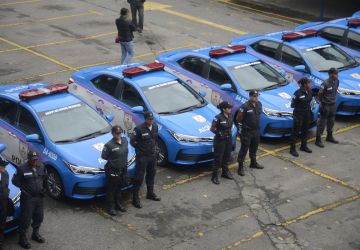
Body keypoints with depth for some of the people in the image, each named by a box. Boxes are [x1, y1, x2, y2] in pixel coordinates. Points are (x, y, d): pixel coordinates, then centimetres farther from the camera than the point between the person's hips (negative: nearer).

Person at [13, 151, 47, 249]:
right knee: (25, 219, 0)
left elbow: (45, 178, 17)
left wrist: (43, 188, 6)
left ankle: (35, 234, 37)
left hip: (39, 197, 5)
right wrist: (24, 189, -11)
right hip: (28, 198, -5)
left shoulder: (41, 167, 0)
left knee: (39, 217, 17)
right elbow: (15, 181, -6)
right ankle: (22, 238, 14)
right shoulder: (22, 169, -16)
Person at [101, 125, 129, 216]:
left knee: (119, 188, 22)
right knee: (111, 189, 5)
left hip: (123, 169, 6)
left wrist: (124, 161, 7)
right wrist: (112, 160, -7)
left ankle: (120, 204, 36)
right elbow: (103, 156, -11)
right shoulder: (109, 145, -20)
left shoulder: (125, 141, 0)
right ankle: (110, 208, 16)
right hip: (113, 170, -6)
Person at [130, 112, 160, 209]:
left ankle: (150, 193, 38)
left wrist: (155, 148, 8)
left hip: (152, 155, 7)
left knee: (151, 175, 21)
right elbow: (132, 141, -10)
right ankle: (135, 198, 5)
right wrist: (140, 149, -4)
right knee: (139, 177, -2)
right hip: (142, 156, -7)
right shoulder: (139, 128, -20)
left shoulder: (155, 126, 0)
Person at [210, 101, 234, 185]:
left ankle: (225, 172, 37)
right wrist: (219, 134, -15)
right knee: (218, 159, 0)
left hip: (228, 139, 7)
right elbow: (212, 129, -16)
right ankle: (215, 176, 8)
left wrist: (230, 132, 8)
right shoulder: (218, 118, -21)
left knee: (227, 157, 20)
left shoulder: (230, 116, 0)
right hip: (220, 140, -7)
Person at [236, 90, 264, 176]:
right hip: (247, 131, -7)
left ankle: (253, 163, 39)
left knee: (254, 147, 21)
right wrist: (240, 128, -7)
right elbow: (238, 118, -12)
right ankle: (240, 167, 4)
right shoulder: (245, 106, -20)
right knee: (244, 149, -2)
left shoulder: (259, 104, 1)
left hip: (256, 131, 7)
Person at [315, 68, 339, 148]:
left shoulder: (336, 81, 0)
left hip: (333, 105, 7)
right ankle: (318, 140, 5)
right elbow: (320, 94, -14)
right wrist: (322, 103, -8)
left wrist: (334, 99, 12)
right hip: (326, 105, -7)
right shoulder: (325, 84, -21)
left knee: (331, 121, 19)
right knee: (322, 122, -1)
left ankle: (329, 137, 36)